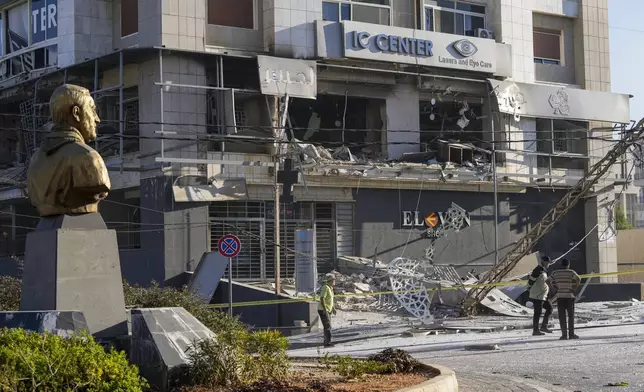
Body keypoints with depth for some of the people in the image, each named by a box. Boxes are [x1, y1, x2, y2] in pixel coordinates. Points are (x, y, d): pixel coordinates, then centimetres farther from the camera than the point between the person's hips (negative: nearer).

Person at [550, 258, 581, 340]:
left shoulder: (555, 273, 7)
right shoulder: (571, 272, -2)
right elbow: (578, 279, -18)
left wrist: (556, 289, 6)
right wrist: (575, 289, -8)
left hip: (560, 296, 2)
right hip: (570, 296, -2)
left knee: (562, 316, 2)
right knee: (571, 315, 5)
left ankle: (564, 334, -3)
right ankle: (571, 333, 2)